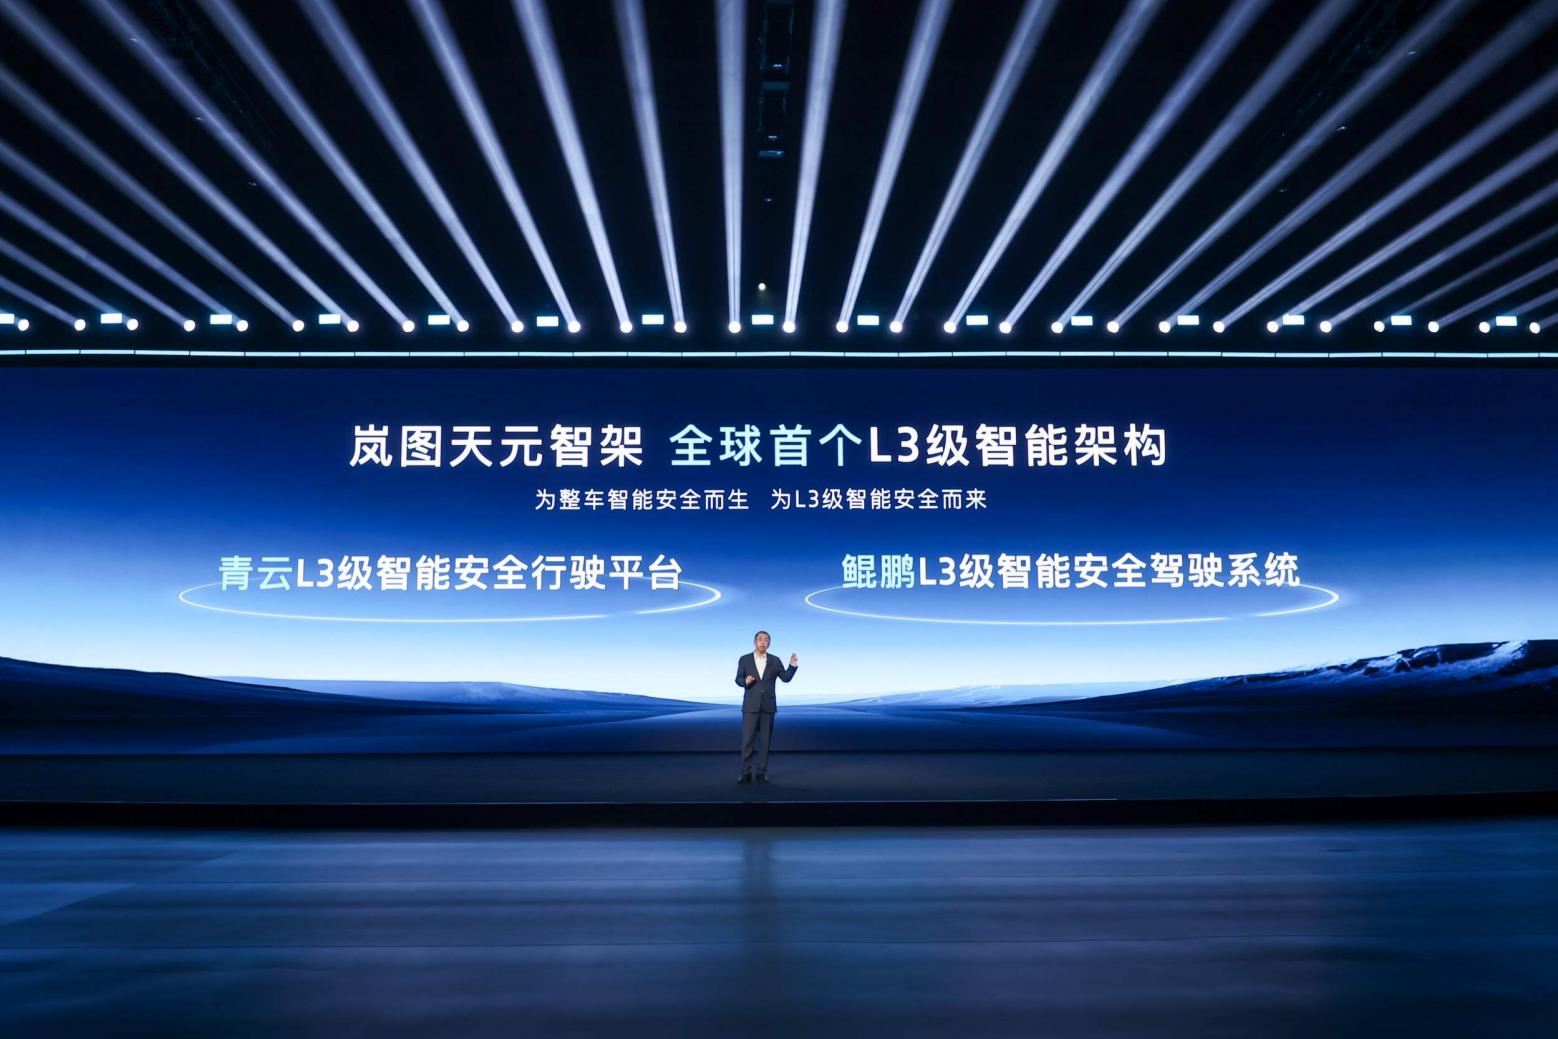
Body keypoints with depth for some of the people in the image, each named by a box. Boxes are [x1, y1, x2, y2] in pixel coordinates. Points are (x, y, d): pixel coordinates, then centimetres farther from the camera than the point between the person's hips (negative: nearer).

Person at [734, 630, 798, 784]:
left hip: (768, 705, 2)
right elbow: (738, 679, 3)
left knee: (765, 739, 3)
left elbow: (786, 678, 3)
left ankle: (762, 772, 9)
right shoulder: (744, 659, 2)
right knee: (747, 739, -5)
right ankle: (745, 773, 0)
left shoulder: (774, 661, 5)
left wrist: (793, 665, -13)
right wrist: (746, 681, -18)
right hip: (751, 705, -1)